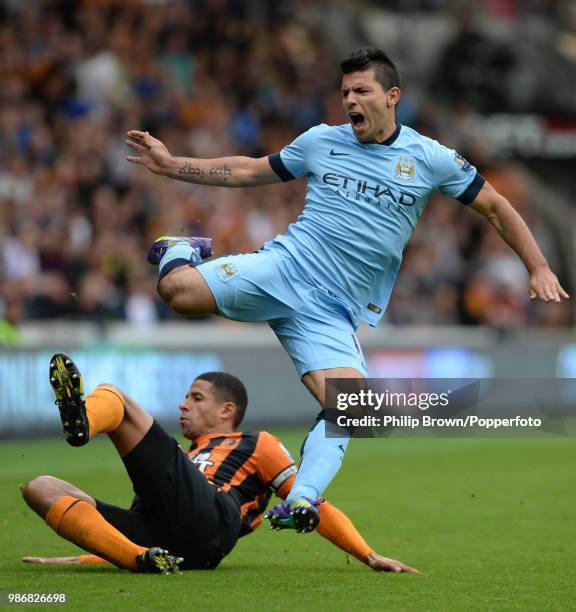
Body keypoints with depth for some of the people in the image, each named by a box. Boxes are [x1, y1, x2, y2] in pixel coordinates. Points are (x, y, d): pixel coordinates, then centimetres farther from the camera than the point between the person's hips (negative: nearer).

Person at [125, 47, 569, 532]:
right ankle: (184, 254, 13)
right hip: (284, 267, 0)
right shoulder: (321, 141, 8)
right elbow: (248, 171, 20)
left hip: (333, 311, 0)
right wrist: (170, 164, 15)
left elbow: (495, 206, 13)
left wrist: (539, 267, 4)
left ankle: (301, 499, -27)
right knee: (179, 289, -24)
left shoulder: (431, 159, 4)